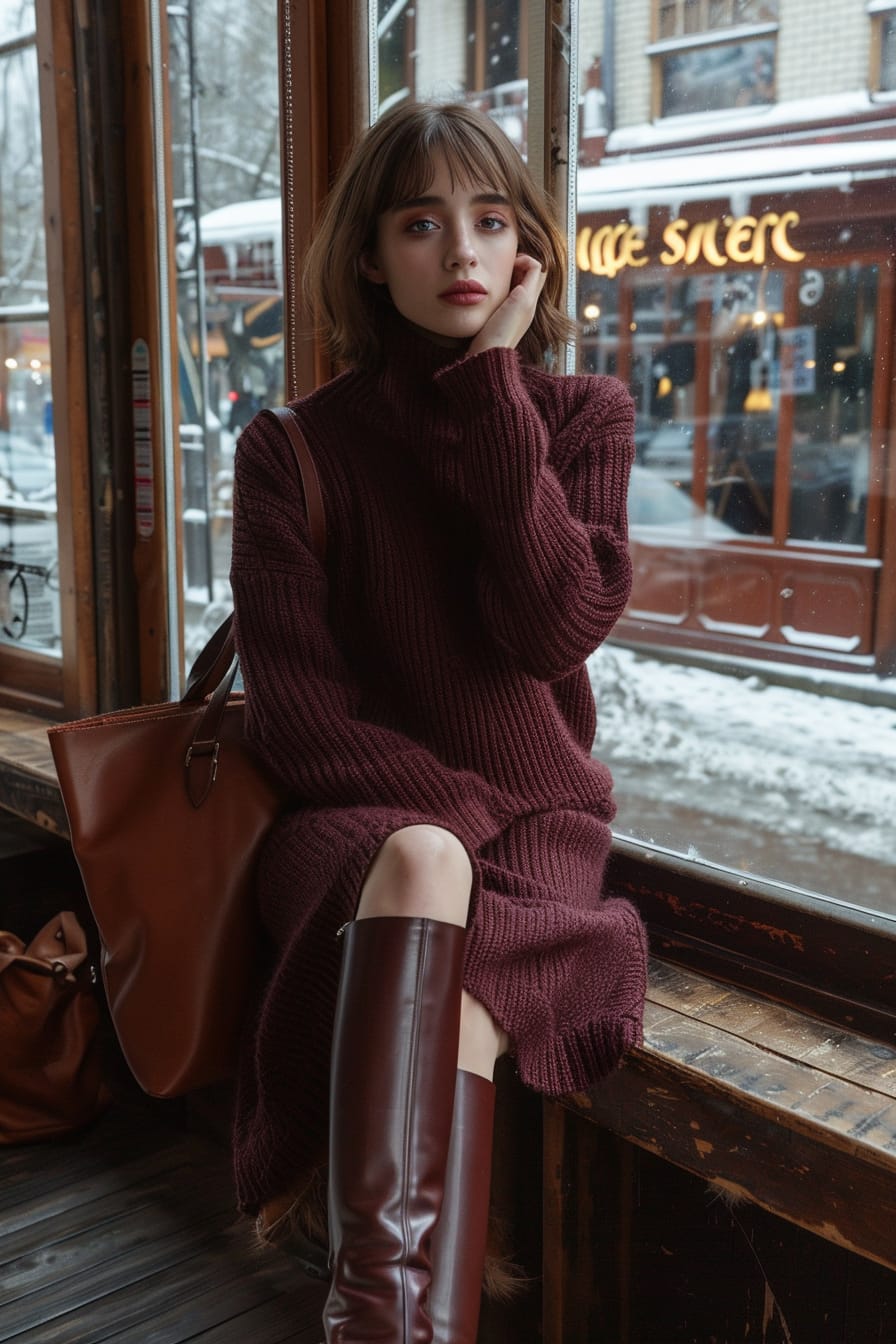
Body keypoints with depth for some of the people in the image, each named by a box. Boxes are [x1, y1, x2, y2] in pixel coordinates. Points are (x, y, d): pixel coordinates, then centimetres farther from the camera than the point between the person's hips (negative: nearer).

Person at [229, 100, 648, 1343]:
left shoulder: (584, 418, 7)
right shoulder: (296, 448, 2)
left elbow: (553, 633, -10)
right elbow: (294, 700, -4)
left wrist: (495, 390, -10)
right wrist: (445, 809, -17)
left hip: (537, 811, 2)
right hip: (356, 815, -1)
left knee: (455, 1006, -33)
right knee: (420, 862, -38)